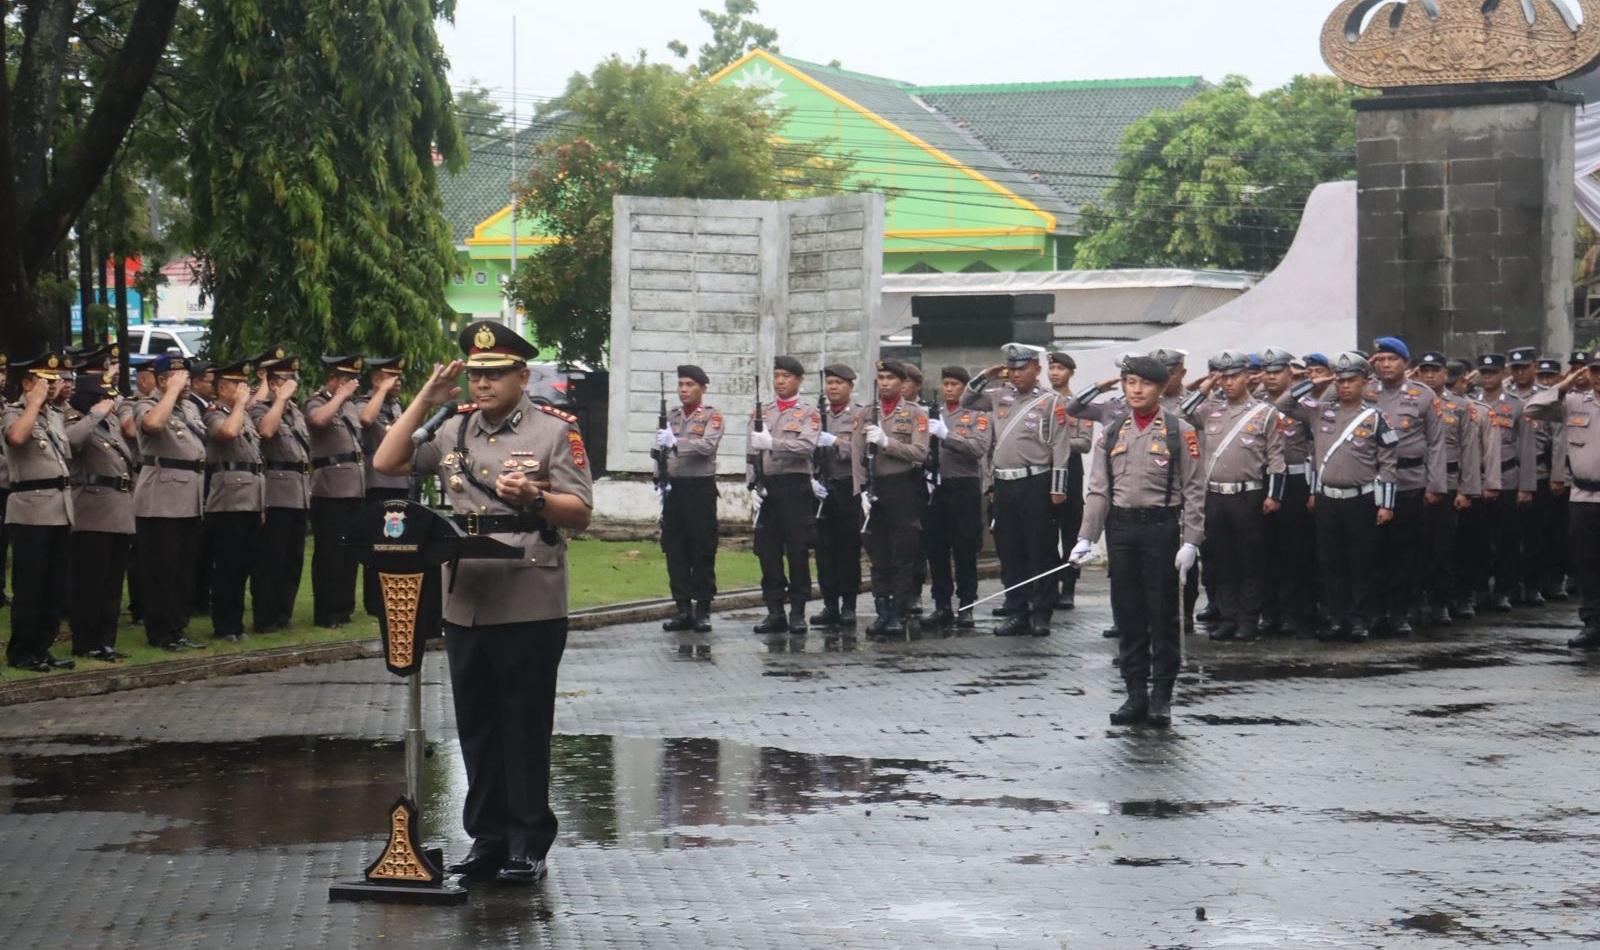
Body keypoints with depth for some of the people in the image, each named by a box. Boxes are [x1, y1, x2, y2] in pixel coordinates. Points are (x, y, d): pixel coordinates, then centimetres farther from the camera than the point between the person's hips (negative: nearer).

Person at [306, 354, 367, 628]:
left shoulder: (349, 405, 18)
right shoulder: (317, 402, -6)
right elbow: (318, 420, -30)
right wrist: (341, 395, -18)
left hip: (354, 487, 8)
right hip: (330, 488, -8)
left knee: (350, 550, 11)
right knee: (329, 551, -5)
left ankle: (344, 606, 19)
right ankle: (326, 613, -1)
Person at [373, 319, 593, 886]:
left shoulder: (555, 431, -1)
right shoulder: (454, 432, 13)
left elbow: (580, 512, -4)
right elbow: (387, 464, 8)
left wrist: (535, 497, -23)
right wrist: (426, 400, 4)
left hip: (530, 605, -5)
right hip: (465, 601, 5)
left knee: (525, 727, -1)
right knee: (476, 726, 10)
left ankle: (528, 845, 5)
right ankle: (487, 838, 18)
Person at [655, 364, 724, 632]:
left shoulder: (712, 416, -3)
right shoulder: (671, 415, 12)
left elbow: (708, 446, -19)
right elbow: (661, 450, 16)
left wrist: (675, 441, -30)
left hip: (700, 487, -5)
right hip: (673, 488, 5)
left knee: (703, 551, -1)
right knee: (675, 550, 5)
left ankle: (703, 610, 4)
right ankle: (683, 609, 11)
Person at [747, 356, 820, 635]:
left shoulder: (808, 413, 2)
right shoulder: (761, 412, 14)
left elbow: (807, 447, -15)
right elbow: (751, 451, 9)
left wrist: (772, 443, -26)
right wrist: (753, 484, -3)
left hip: (795, 486, -4)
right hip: (766, 487, 4)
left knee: (797, 550, -2)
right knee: (767, 551, 3)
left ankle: (797, 612, 4)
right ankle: (774, 611, 8)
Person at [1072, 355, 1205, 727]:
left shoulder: (1180, 432, -1)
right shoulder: (1112, 432, 9)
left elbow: (1194, 490, -3)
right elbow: (1098, 488, 9)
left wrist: (1191, 541, -10)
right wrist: (1086, 537, 1)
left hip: (1161, 526, -4)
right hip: (1120, 526, 4)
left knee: (1162, 615, 1)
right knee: (1127, 613, 7)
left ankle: (1161, 697, 7)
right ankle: (1136, 695, 14)